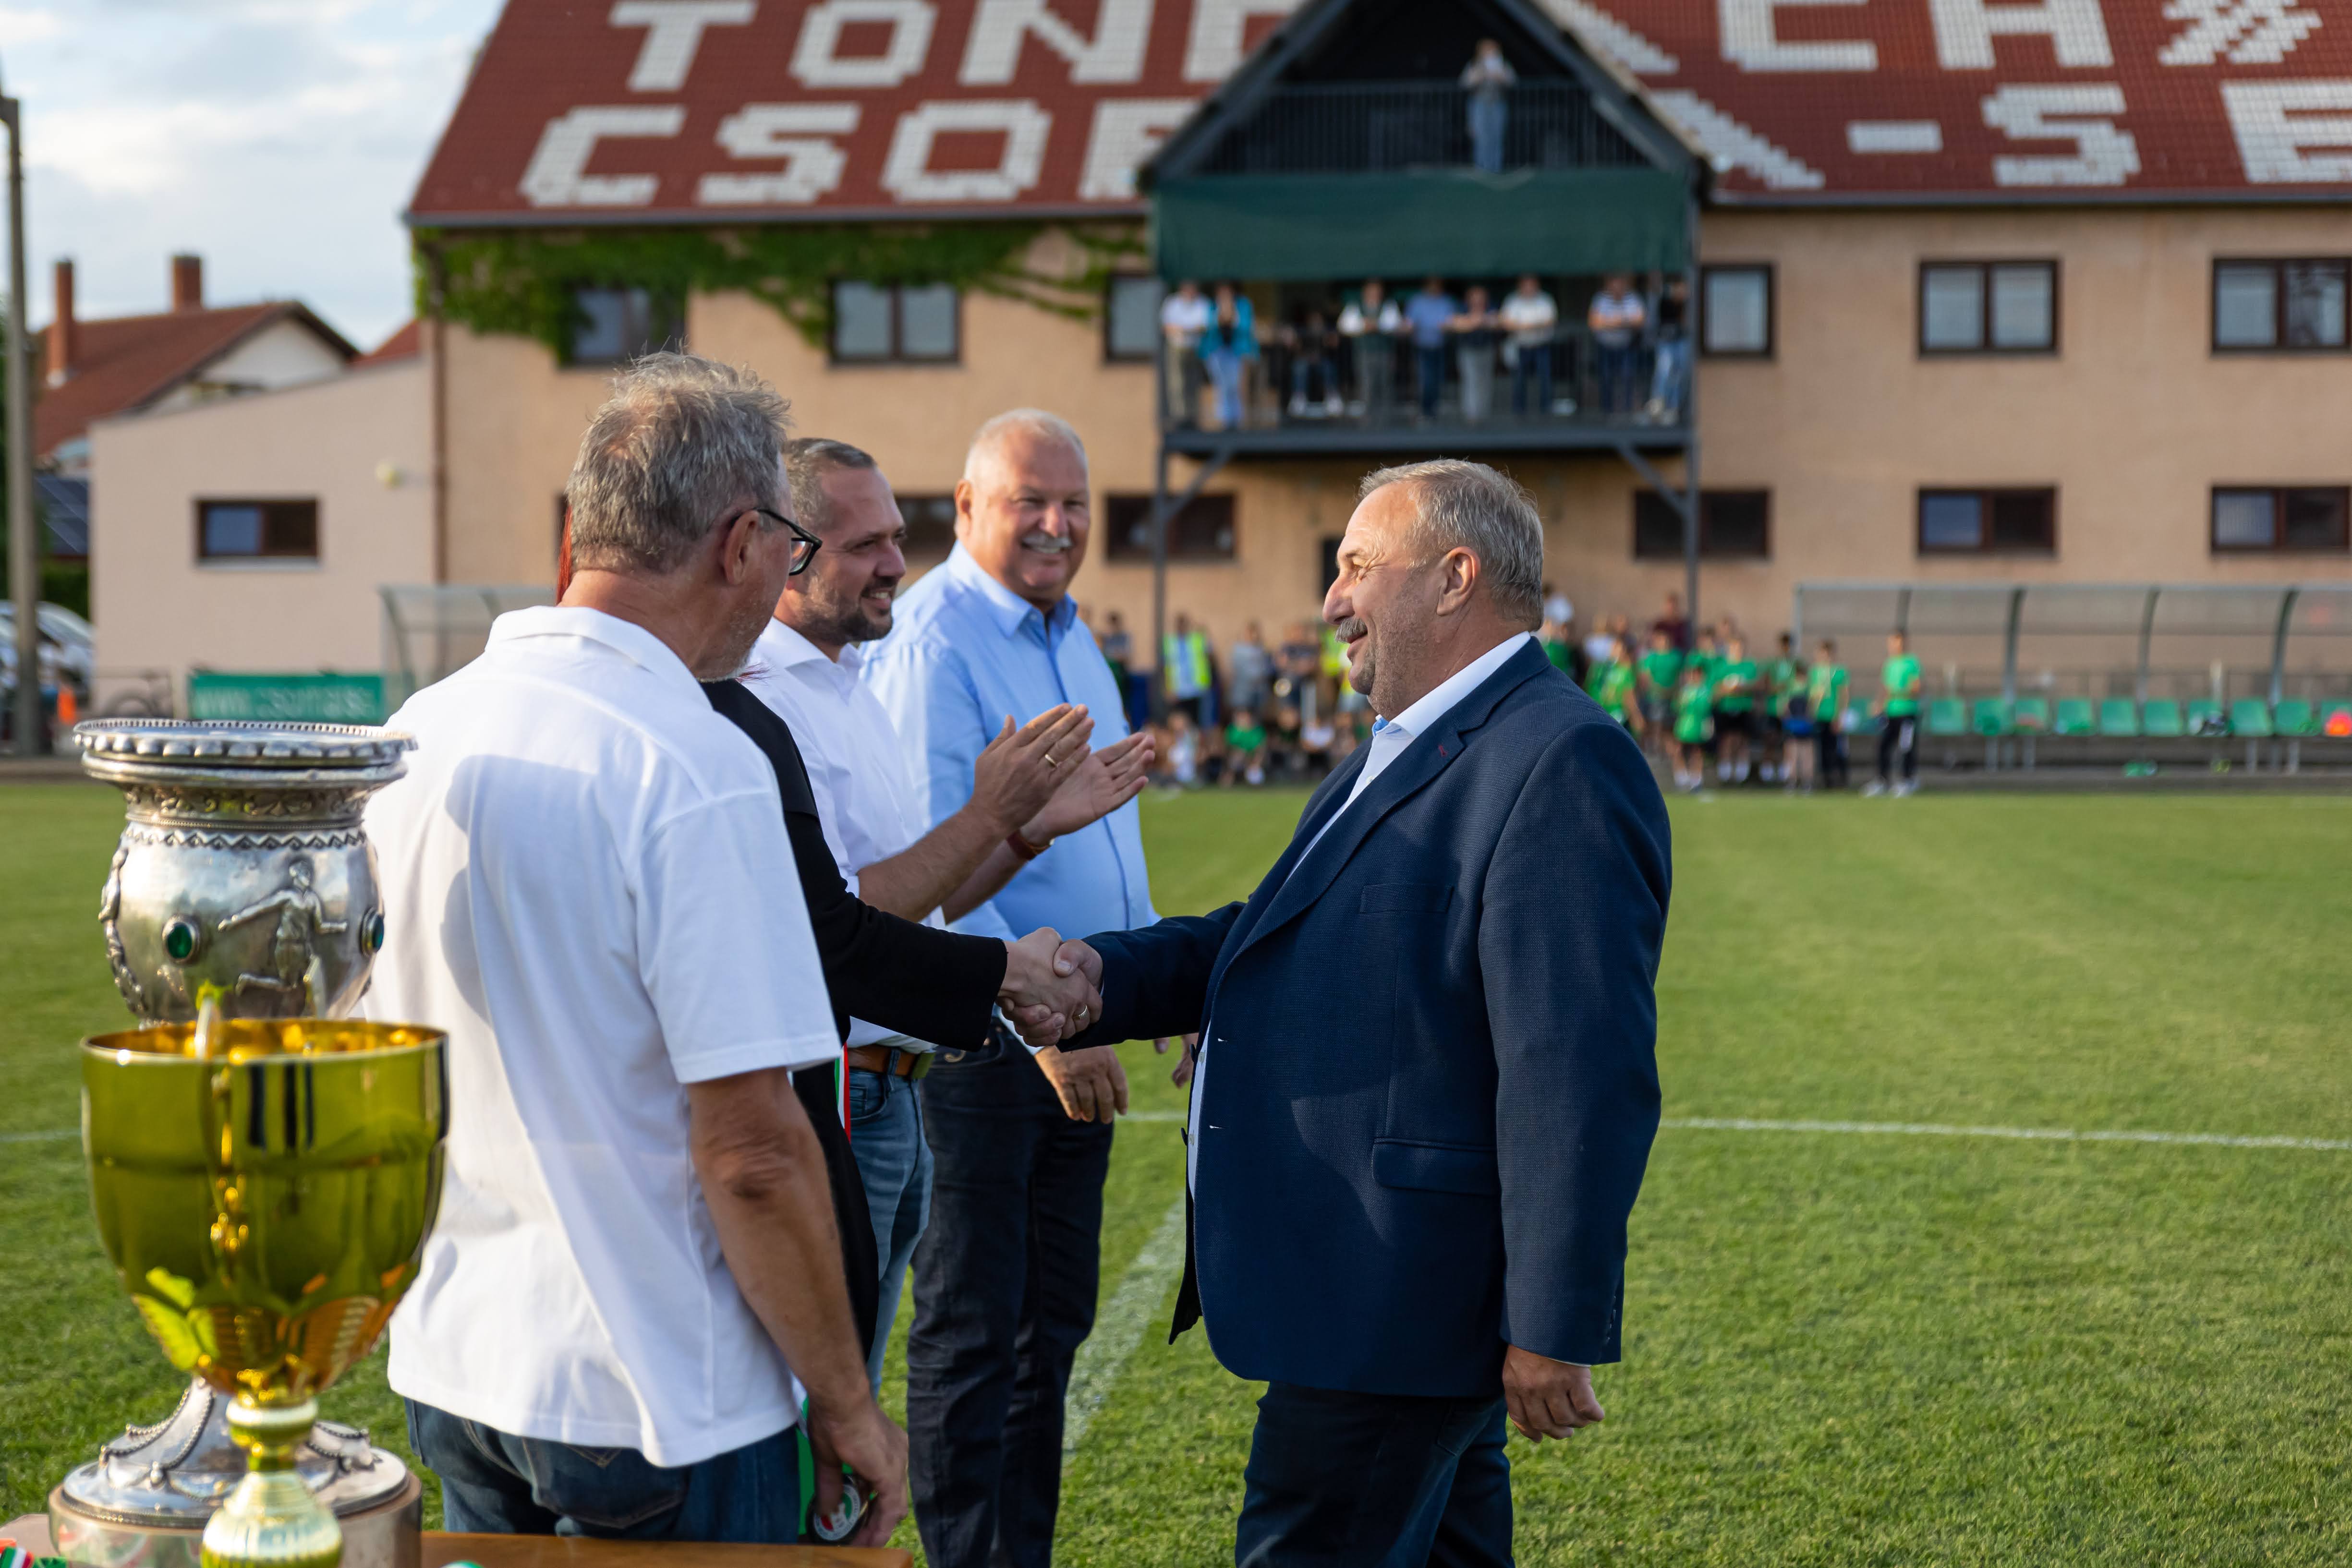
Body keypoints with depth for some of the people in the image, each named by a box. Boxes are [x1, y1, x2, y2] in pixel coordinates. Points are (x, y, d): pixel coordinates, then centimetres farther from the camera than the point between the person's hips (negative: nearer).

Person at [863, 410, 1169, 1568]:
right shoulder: (932, 640, -14)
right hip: (976, 1033, -9)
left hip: (1077, 1028, 9)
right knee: (971, 1337, 1)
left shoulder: (1071, 638, 13)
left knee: (1053, 1321, 16)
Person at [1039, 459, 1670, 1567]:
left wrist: (1556, 1327, -24)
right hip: (1362, 1285, 10)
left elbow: (1580, 1078, -24)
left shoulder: (1560, 765, -20)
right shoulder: (1400, 752, 16)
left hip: (1396, 1306, -10)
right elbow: (1273, 933, 20)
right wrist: (1107, 971, 2)